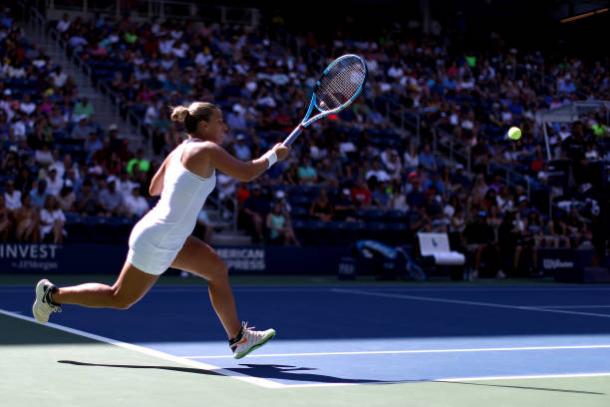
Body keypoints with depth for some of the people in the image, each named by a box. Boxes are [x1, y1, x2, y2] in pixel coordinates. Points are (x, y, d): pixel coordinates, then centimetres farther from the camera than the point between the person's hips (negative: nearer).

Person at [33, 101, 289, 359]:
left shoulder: (179, 151, 10)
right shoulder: (207, 150, -15)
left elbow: (154, 189, 21)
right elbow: (246, 173, -17)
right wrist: (273, 156, -1)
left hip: (171, 239, 10)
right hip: (156, 243, -10)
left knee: (217, 269, 9)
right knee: (120, 299, 6)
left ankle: (238, 338, 16)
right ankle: (53, 294, 18)